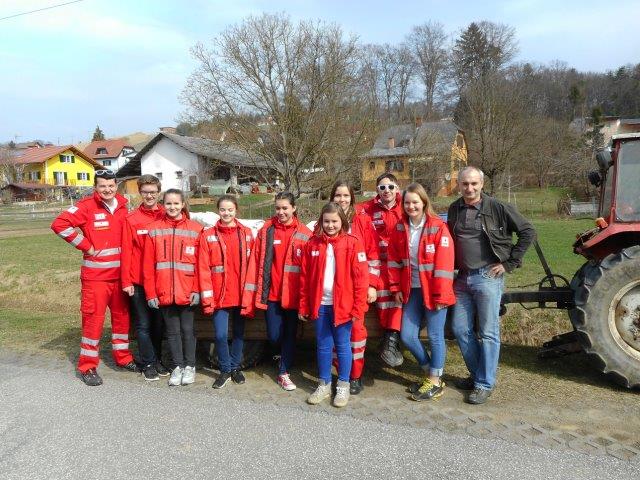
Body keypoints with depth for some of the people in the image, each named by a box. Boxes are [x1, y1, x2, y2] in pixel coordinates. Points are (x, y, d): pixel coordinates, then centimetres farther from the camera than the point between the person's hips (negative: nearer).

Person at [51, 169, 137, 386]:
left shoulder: (122, 207, 8)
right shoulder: (87, 206, -9)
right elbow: (60, 224, -17)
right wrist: (86, 246, -14)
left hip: (120, 274, 5)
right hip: (95, 275, -5)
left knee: (122, 316, 14)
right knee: (93, 319, -1)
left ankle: (122, 357, 30)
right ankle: (87, 367, 12)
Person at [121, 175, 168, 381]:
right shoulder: (131, 219, -3)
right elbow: (126, 251, -5)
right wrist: (126, 281, -8)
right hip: (138, 281, -2)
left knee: (159, 322, 13)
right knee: (143, 324, 5)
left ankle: (158, 359, 27)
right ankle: (148, 363, 17)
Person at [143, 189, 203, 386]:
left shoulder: (195, 229, 0)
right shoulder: (154, 230, 3)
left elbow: (200, 263, -2)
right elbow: (148, 265, 2)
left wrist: (197, 290, -8)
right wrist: (150, 293, -2)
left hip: (187, 293, -1)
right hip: (164, 293, 1)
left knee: (187, 329, 8)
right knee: (172, 331, 11)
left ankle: (189, 366, 24)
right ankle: (177, 366, 26)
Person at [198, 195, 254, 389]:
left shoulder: (247, 234, 1)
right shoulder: (208, 235, -2)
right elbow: (204, 269, -4)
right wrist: (207, 298, -8)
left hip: (241, 295, 2)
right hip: (220, 296, -1)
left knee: (239, 333, 13)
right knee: (221, 335, -2)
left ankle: (235, 367, 32)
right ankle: (225, 370, 20)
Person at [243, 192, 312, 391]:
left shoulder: (305, 234, -2)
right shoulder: (266, 231, 1)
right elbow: (256, 263, -1)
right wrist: (251, 295, -5)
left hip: (293, 293, 0)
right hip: (271, 293, 1)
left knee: (290, 334, 8)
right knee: (274, 336, 4)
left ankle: (284, 373, 25)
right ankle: (285, 357, 37)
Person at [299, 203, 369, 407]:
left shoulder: (353, 243, -6)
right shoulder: (313, 244, 4)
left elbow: (361, 277, -9)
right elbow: (305, 277, 5)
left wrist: (358, 307, -12)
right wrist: (304, 306, 4)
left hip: (343, 305, -3)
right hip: (320, 304, 3)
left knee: (342, 346, 9)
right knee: (323, 346, 13)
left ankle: (343, 386, 24)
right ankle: (324, 385, 28)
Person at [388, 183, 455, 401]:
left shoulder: (438, 227, -10)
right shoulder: (400, 228, 5)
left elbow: (444, 263, -13)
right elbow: (394, 260, 9)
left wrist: (440, 294, -14)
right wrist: (396, 287, 5)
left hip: (432, 290, -5)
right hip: (411, 290, 5)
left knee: (435, 335, 4)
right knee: (407, 336, 7)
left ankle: (435, 382, 22)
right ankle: (430, 372, 30)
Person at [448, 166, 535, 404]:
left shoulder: (497, 208, -8)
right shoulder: (454, 209, 7)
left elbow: (528, 232, -5)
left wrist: (509, 263, -8)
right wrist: (454, 268, 12)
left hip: (487, 277, -5)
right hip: (462, 278, 6)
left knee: (488, 333, 2)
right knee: (460, 329, 10)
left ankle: (484, 383, 14)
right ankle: (478, 372, 29)